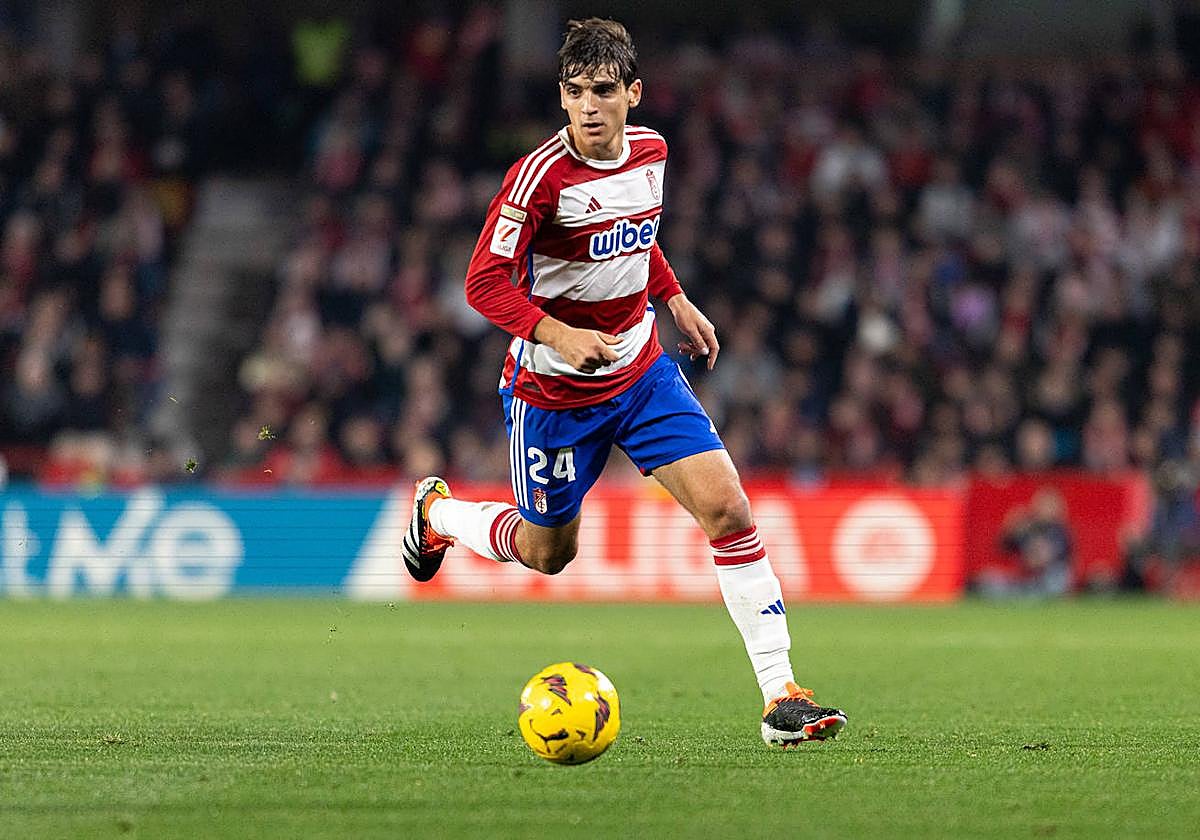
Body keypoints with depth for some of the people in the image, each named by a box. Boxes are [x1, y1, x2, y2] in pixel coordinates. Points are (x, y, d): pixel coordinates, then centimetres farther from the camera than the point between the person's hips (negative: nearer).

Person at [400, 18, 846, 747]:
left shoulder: (649, 151, -2)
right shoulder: (542, 174, -22)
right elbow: (485, 282, -22)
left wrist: (677, 300, 13)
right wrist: (559, 335, -34)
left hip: (642, 371, 5)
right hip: (553, 388, -4)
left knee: (728, 507, -13)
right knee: (547, 553, 13)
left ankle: (781, 695, -11)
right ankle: (437, 511, 46)